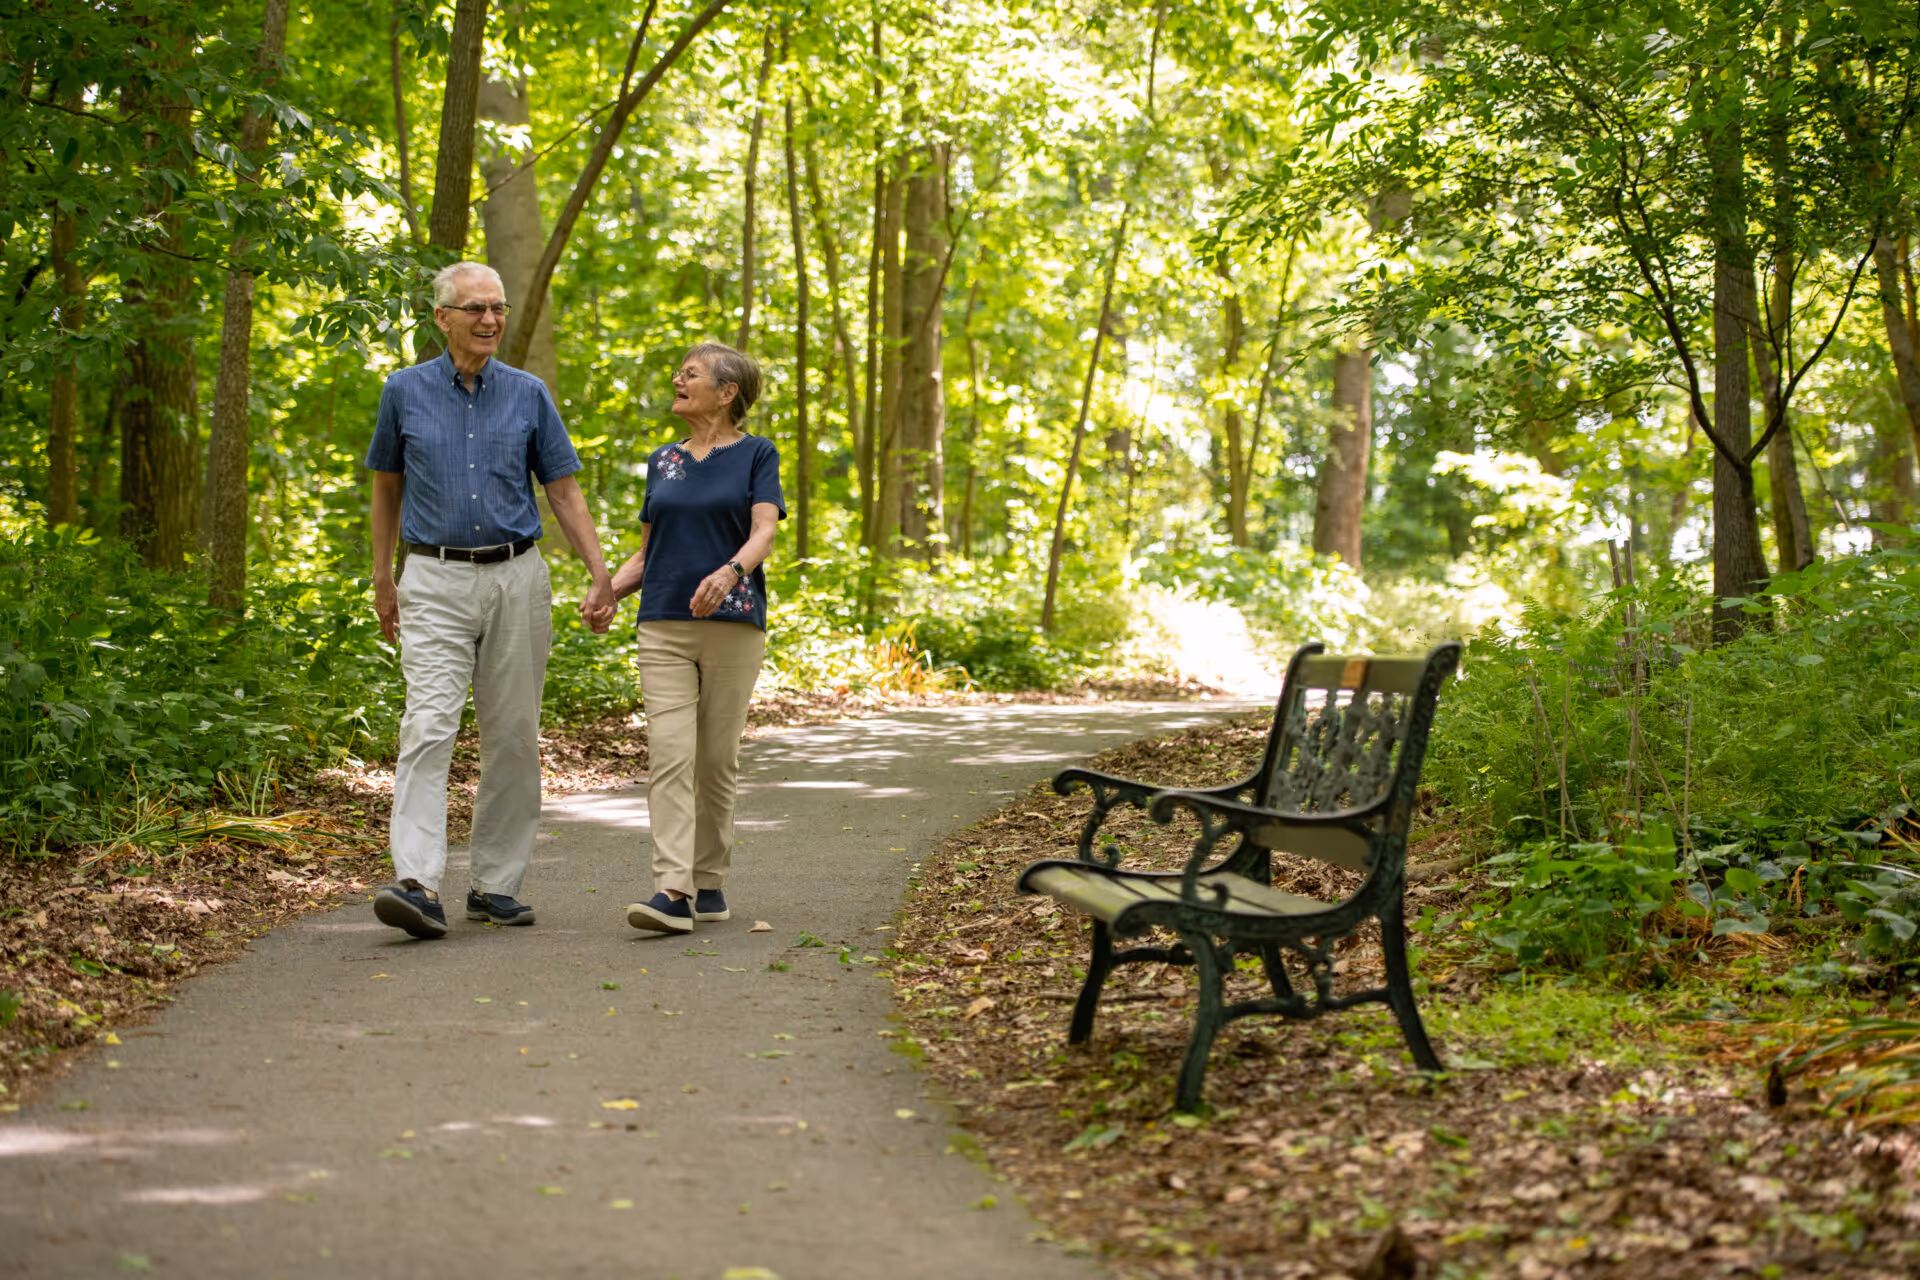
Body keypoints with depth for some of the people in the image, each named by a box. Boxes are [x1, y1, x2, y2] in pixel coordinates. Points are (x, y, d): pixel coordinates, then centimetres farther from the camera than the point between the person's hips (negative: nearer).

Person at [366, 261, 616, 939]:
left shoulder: (528, 395, 5)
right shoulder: (405, 391, 4)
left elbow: (564, 492, 7)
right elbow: (387, 486, 14)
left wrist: (601, 575, -1)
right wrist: (382, 581, 13)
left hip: (516, 578, 2)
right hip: (437, 581, -2)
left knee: (512, 737, 5)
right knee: (428, 727, -15)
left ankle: (495, 883, 14)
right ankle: (417, 884, -23)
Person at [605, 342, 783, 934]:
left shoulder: (756, 454, 4)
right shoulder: (663, 461, 16)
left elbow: (763, 534, -9)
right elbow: (646, 551, 19)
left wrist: (728, 572, -30)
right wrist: (608, 590, 0)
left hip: (733, 624, -3)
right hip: (663, 625, 3)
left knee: (717, 759, 4)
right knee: (669, 754, -10)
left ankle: (710, 882, 16)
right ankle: (672, 890, -17)